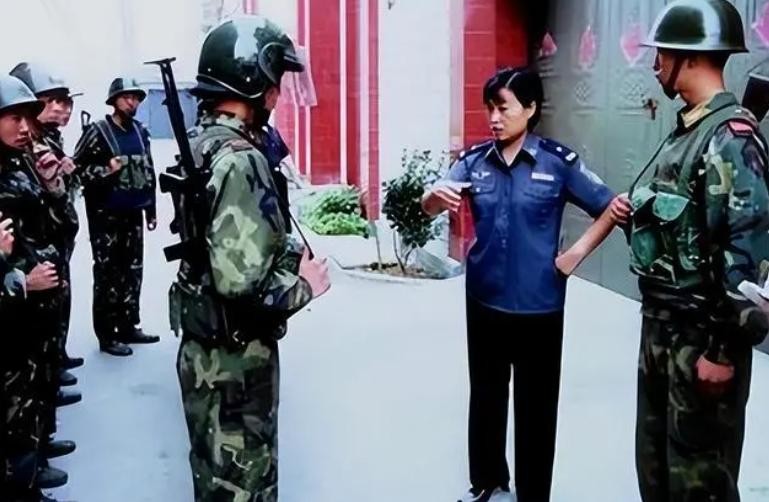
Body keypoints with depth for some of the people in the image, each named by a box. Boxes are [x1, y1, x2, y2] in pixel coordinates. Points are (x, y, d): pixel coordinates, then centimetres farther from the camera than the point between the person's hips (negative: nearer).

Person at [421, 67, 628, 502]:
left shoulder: (559, 161, -9)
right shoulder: (475, 160, 0)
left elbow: (609, 207, -4)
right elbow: (429, 209, -7)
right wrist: (436, 195, -30)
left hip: (539, 307, -3)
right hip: (485, 302, 4)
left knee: (536, 406, 10)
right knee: (486, 397, 18)